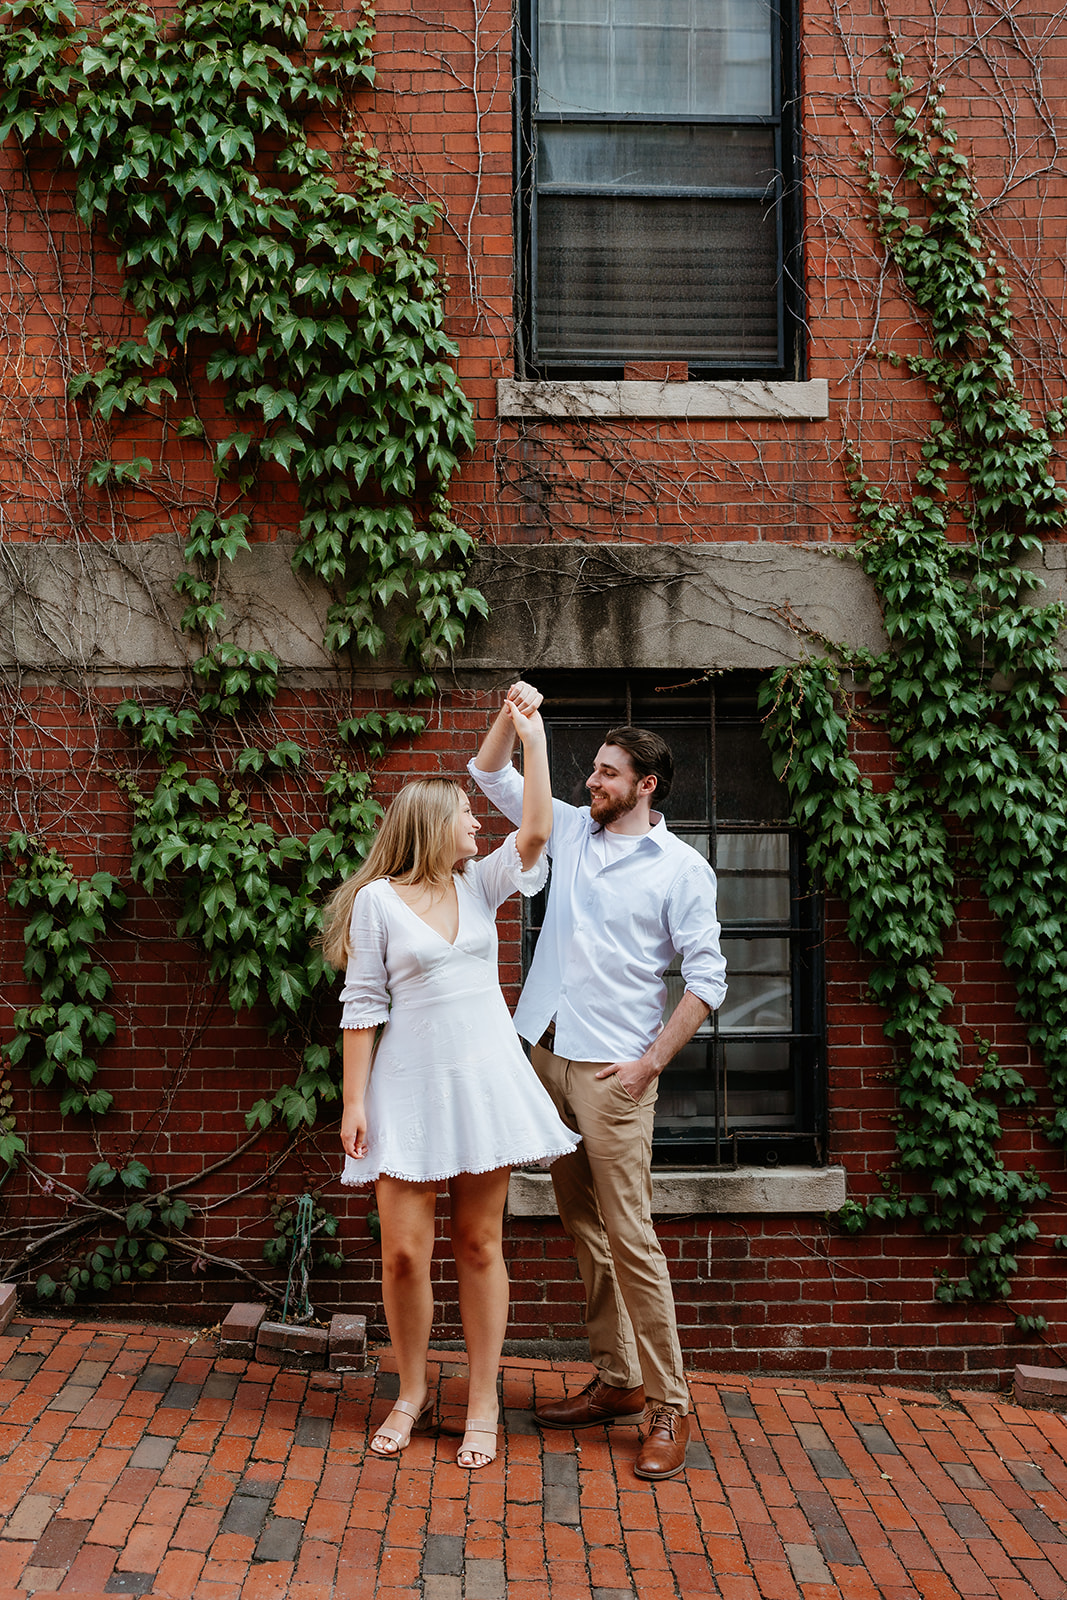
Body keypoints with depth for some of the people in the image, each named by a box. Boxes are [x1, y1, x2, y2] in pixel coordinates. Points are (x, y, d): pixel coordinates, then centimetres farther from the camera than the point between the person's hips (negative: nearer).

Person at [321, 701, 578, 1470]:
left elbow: (536, 833, -5)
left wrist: (533, 737, -4)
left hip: (485, 1081, 3)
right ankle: (412, 1394, 22)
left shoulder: (479, 885, 9)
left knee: (481, 1246, 8)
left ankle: (483, 1406, 19)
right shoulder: (378, 900, -3)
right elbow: (362, 1005, -3)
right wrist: (354, 1101, -6)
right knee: (404, 1252, -1)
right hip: (410, 1090, -3)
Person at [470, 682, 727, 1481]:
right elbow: (492, 777, 16)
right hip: (548, 1052, 6)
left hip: (612, 1068, -6)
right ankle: (617, 1381, 23)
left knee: (629, 1236, -6)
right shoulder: (572, 829, 10)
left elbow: (707, 979, -7)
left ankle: (669, 1406, 5)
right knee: (584, 1229, 12)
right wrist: (513, 715, -1)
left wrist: (649, 1063, -12)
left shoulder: (682, 868, -4)